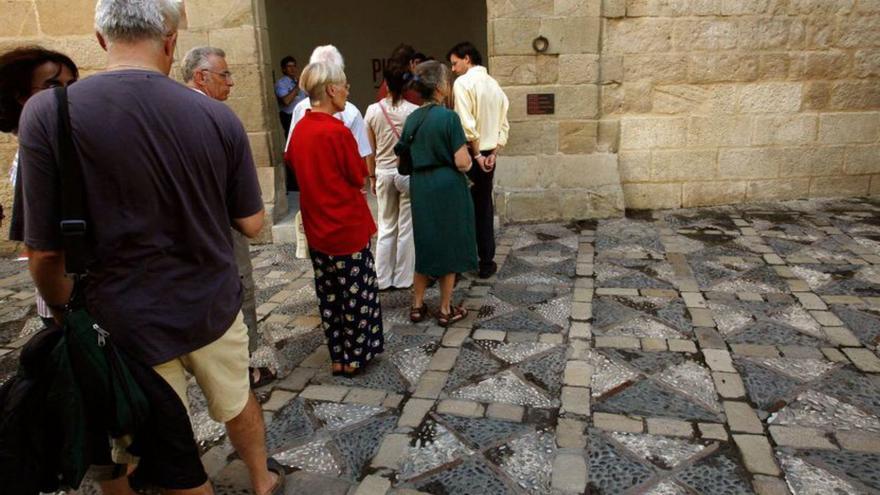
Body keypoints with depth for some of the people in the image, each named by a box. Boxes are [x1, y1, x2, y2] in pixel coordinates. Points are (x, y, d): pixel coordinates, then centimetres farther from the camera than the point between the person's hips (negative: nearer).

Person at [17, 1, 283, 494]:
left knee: (172, 453, 17)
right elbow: (251, 224, -2)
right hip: (213, 306, 3)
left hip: (128, 322, -2)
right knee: (237, 400, 28)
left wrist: (69, 317, 6)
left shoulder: (46, 114, -15)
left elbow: (46, 252, -11)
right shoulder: (219, 117, -9)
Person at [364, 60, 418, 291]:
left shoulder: (373, 110, -3)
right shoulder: (414, 111, -12)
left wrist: (372, 176, 14)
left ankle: (383, 279, 21)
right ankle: (403, 278, 17)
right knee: (407, 227, 9)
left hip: (384, 172, 3)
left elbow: (370, 149, 3)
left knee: (386, 226, 16)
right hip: (409, 172, -3)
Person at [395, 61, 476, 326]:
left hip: (420, 190, 6)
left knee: (425, 245, 18)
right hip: (447, 189, -5)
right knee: (449, 247, 8)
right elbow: (462, 163, -16)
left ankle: (417, 306, 25)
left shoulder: (412, 119, 5)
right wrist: (467, 157, 5)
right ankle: (445, 310, 18)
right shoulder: (448, 117, -14)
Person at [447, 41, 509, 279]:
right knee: (484, 207, 13)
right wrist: (493, 153, 3)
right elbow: (503, 125, 9)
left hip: (470, 154, -6)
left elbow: (467, 124, -20)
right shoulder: (494, 84, 12)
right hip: (488, 155, 6)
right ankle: (486, 261, 18)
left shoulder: (463, 83, -10)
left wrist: (476, 155, -14)